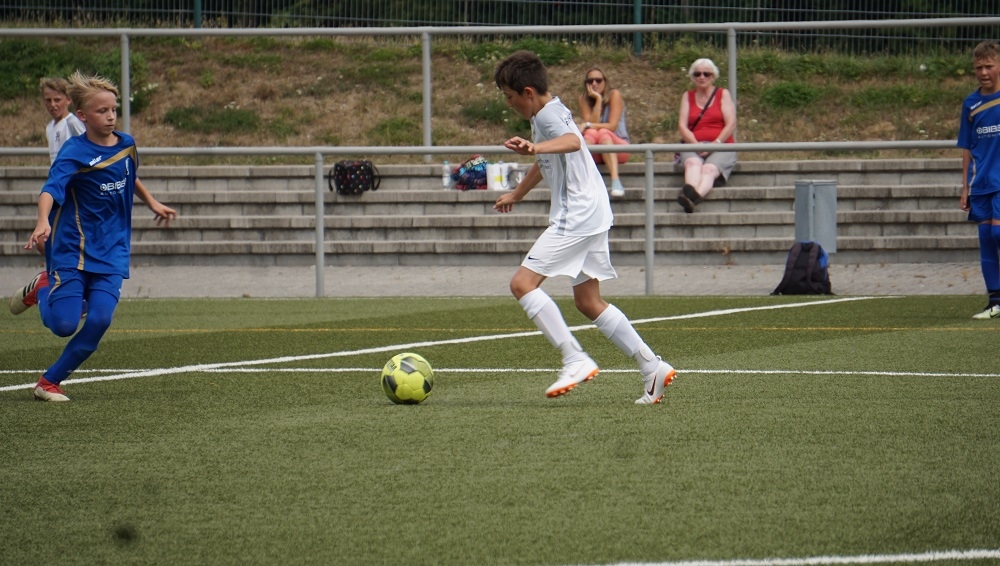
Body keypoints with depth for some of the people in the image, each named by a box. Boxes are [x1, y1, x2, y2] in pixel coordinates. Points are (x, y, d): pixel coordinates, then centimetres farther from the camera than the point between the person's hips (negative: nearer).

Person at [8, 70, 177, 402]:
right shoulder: (74, 152, -14)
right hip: (72, 249, -5)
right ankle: (42, 288, 20)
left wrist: (152, 204, 38)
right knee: (64, 324, -15)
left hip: (111, 252, 5)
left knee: (100, 319, -14)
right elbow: (51, 188, -31)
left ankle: (50, 382, 1)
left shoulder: (126, 145, 6)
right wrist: (43, 222, -49)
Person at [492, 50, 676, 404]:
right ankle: (652, 366, 12)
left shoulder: (549, 115, -14)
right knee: (587, 301, 13)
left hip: (577, 216, -11)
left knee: (522, 283, -13)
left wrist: (535, 148, -57)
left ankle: (576, 360, -17)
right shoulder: (547, 114, 18)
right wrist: (517, 193, 51)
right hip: (592, 214, 11)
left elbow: (572, 141, -38)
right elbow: (546, 162, 37)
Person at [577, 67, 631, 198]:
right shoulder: (584, 100, 2)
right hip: (596, 154, 2)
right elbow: (592, 123, -12)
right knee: (591, 133, -28)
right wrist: (598, 100, -15)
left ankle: (615, 181, -53)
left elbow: (612, 126, -15)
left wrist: (588, 125, -25)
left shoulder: (614, 95, -6)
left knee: (603, 133, -32)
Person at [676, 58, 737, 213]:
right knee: (693, 163, -35)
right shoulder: (688, 97, 18)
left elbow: (731, 124, 1)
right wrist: (696, 145, -13)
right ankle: (690, 191, -69)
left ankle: (694, 197, -67)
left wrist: (715, 144, -14)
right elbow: (682, 126, 6)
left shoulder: (723, 94, 12)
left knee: (709, 169, -35)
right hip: (693, 145, 2)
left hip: (720, 146, -2)